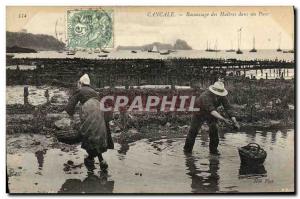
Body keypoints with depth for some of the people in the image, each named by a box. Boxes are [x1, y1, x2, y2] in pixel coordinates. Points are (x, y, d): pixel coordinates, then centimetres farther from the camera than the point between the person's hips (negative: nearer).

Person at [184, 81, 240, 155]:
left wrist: (234, 120, -39)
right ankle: (187, 148, 22)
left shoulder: (222, 96, -24)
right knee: (194, 130, 4)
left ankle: (213, 149, 2)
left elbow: (228, 108, -26)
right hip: (199, 113, -4)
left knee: (214, 128, -12)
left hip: (211, 115, 4)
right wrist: (223, 119, -64)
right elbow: (211, 110, -53)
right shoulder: (206, 96, -42)